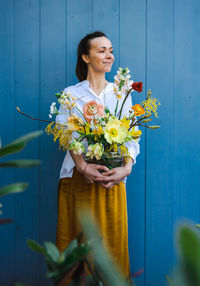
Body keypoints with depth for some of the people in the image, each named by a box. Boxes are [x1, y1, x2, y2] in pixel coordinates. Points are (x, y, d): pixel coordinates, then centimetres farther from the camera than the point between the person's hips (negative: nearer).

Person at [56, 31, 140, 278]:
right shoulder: (71, 94, 7)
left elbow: (132, 136, 4)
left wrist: (127, 167, -15)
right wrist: (83, 166, -23)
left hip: (113, 177, 2)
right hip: (78, 176, -1)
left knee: (112, 240, 4)